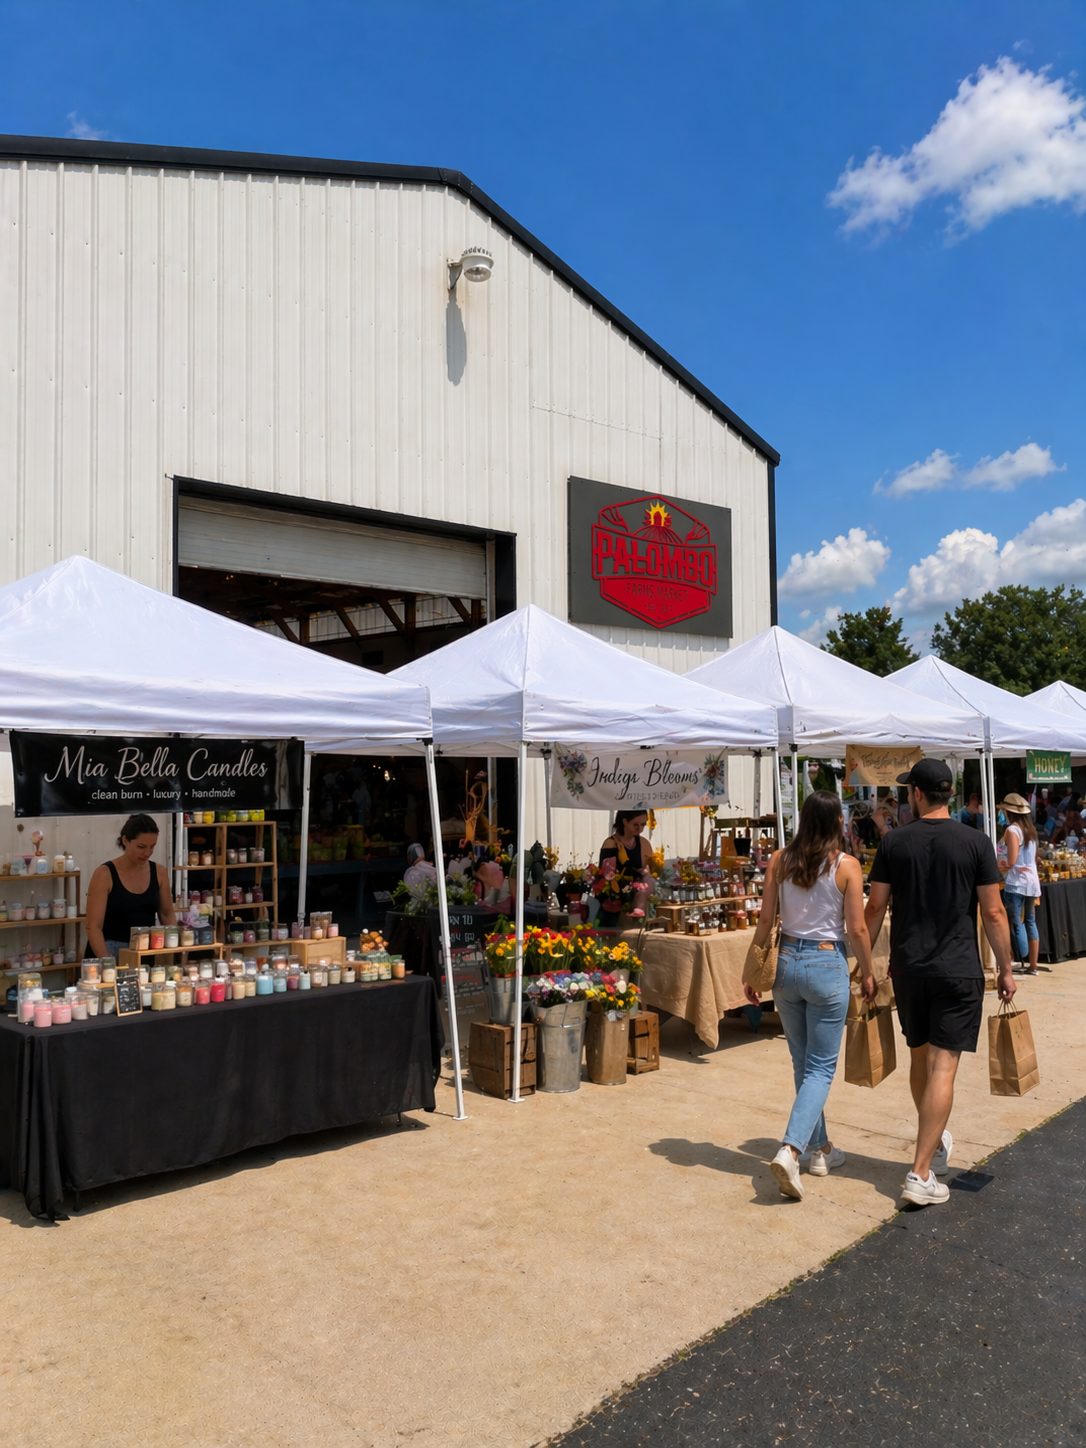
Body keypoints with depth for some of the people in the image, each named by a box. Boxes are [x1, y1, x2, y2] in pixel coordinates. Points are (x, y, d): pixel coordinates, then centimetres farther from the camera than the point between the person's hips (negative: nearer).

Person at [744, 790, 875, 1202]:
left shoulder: (780, 861, -1)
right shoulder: (846, 865, -9)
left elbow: (765, 920, 1)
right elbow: (857, 928, -8)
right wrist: (868, 973, 7)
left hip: (787, 962, 4)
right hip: (828, 965, -4)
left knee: (803, 1064, 18)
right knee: (821, 1068, 4)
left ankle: (821, 1149, 31)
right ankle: (790, 1150, -13)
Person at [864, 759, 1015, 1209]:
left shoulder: (893, 844, -2)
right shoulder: (975, 842, -5)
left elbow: (875, 909, 0)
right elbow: (993, 912, -5)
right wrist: (1005, 969, 5)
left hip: (908, 969, 2)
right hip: (958, 970, -2)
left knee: (920, 1058, 20)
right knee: (942, 1066, -3)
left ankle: (935, 1142, 39)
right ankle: (921, 1174, -6)